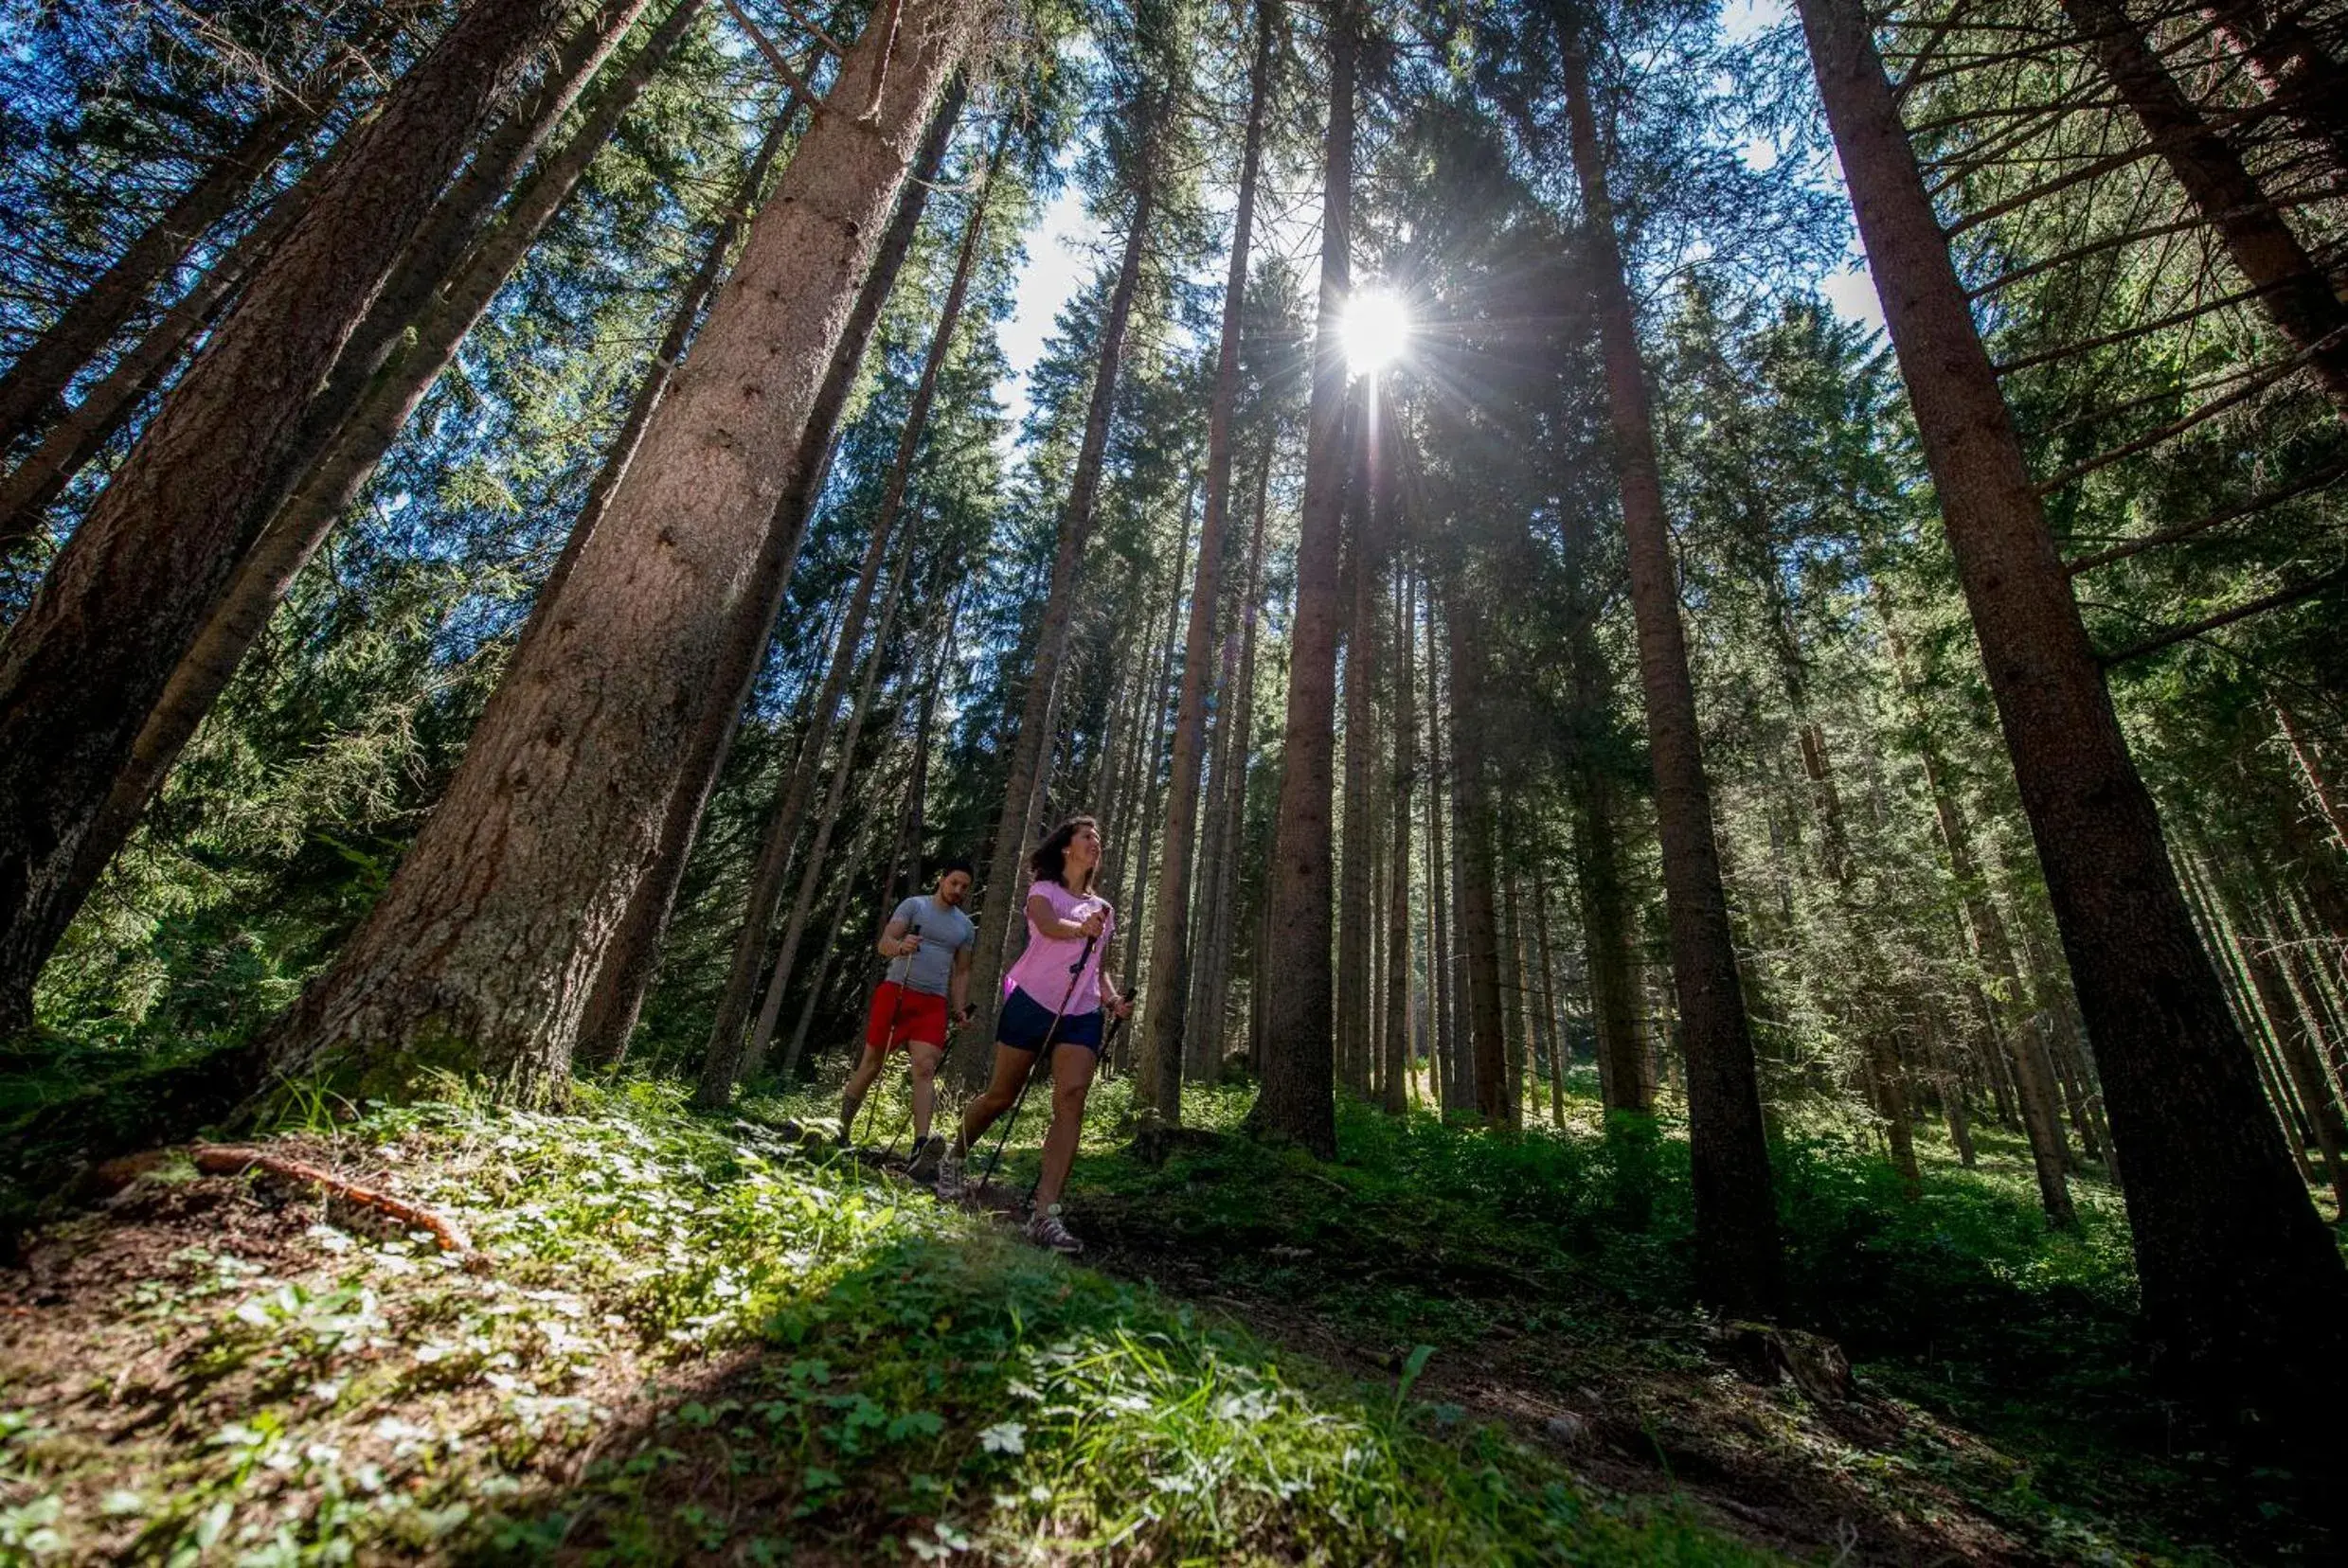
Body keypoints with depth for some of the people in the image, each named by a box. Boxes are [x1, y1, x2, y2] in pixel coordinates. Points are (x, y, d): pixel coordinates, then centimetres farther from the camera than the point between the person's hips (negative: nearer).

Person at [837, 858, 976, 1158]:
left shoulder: (966, 926, 15)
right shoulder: (914, 905, 3)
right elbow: (884, 943, -7)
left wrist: (960, 1009, 8)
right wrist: (900, 947, -30)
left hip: (933, 1003, 3)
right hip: (896, 991, -2)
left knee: (925, 1069, -13)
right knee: (871, 1063, 3)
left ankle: (920, 1144, -22)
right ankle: (841, 1128, 20)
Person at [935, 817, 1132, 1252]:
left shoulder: (1103, 909, 19)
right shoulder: (1043, 889, 3)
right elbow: (1047, 925, -21)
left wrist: (1112, 998, 1)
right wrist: (1080, 929, -43)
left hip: (1082, 1014, 4)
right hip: (1032, 1002, -3)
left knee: (1072, 1101, -16)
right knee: (1001, 1095, 7)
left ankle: (1045, 1214, -18)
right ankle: (952, 1161, 35)